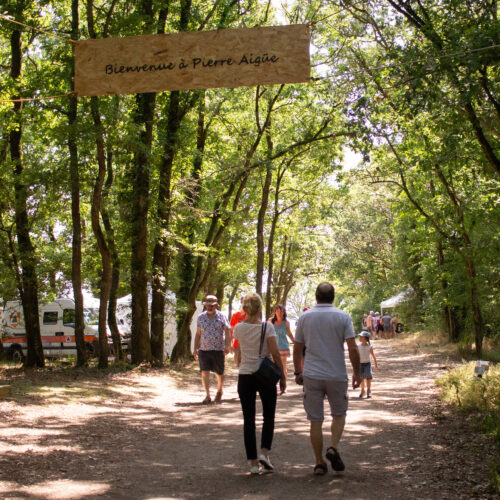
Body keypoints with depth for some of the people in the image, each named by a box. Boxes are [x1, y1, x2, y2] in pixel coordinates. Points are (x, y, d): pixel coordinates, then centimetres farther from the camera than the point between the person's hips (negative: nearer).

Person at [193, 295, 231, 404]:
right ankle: (207, 396, -4)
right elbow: (198, 334, 14)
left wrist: (227, 346, -16)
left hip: (218, 350, -1)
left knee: (219, 374, 9)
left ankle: (219, 392, 33)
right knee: (204, 372, -8)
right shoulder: (201, 317, 8)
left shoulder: (222, 317, 1)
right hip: (204, 350, 2)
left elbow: (227, 332, -2)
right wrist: (195, 348, 9)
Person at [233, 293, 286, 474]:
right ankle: (264, 453, -3)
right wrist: (282, 377, -4)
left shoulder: (239, 328, 0)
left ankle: (253, 462, 6)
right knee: (268, 417, 14)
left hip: (245, 376, 2)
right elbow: (275, 353, -11)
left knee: (249, 419, 7)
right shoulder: (267, 327, -9)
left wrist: (247, 318, 17)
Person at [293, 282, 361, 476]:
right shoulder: (343, 317, -3)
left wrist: (297, 372, 17)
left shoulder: (304, 317, 2)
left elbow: (297, 349, 6)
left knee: (315, 420, 7)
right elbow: (353, 348, -8)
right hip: (337, 376, -1)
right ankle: (333, 447, -3)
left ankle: (319, 463, 10)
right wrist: (357, 372, 3)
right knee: (339, 414, 18)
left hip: (311, 376, 1)